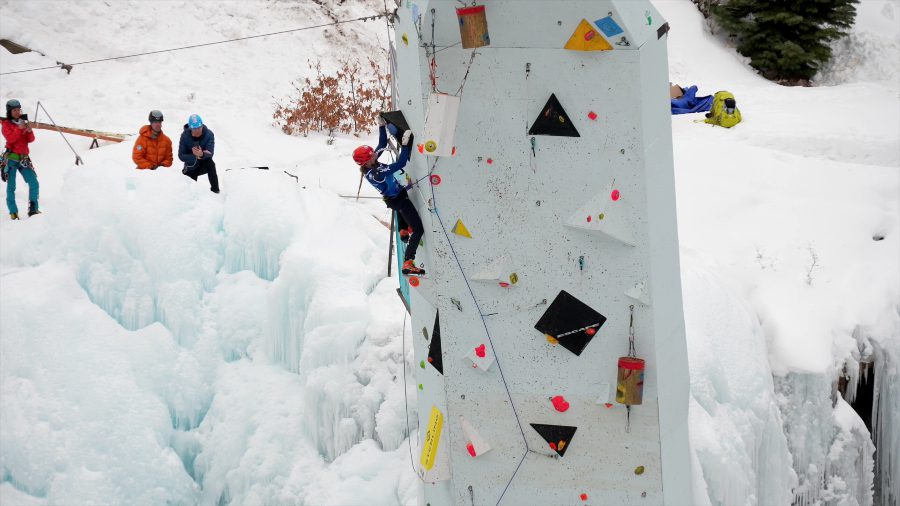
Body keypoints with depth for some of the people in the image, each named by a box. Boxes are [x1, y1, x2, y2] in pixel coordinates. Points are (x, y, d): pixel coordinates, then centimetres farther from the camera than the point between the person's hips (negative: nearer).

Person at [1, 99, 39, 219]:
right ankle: (13, 212, -4)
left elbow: (31, 140, 7)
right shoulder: (6, 124, 2)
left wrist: (29, 131, -11)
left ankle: (33, 209, 3)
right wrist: (19, 128, -21)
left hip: (24, 158, 5)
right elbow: (10, 139, -14)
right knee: (11, 186, -6)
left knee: (34, 184, -3)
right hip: (11, 158, -5)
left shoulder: (23, 122, 15)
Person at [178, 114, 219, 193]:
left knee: (210, 162, -34)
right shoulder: (185, 136, -19)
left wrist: (202, 155, -53)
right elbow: (181, 156, -21)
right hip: (191, 167, 2)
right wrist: (196, 156, -36)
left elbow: (210, 153, -29)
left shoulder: (209, 134, -20)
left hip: (204, 164, -2)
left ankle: (215, 190, -27)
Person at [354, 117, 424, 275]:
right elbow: (400, 164, -42)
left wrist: (381, 126, -10)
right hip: (399, 200, -9)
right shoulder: (375, 174, -37)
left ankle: (403, 231, 56)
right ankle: (407, 264, -15)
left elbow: (382, 144, -4)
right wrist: (406, 144, -41)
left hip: (392, 197, 9)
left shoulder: (370, 164, -13)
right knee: (418, 230, -10)